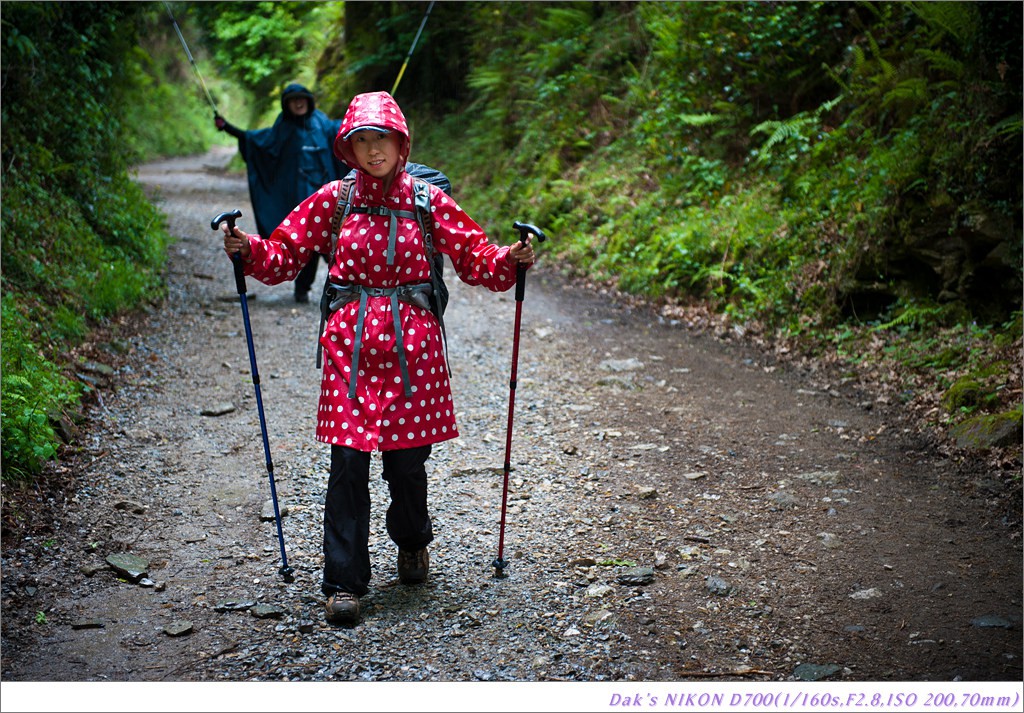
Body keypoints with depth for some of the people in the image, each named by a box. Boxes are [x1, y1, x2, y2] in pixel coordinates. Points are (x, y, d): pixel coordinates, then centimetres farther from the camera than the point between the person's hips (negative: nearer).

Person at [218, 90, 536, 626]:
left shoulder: (428, 201, 5)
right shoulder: (333, 200, 6)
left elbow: (474, 256, 7)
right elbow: (285, 254, 9)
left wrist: (510, 259, -12)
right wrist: (248, 250, -9)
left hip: (412, 343, 0)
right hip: (350, 344, 0)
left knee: (407, 458, 7)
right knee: (348, 463, -4)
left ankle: (412, 543, 37)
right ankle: (344, 582, 6)